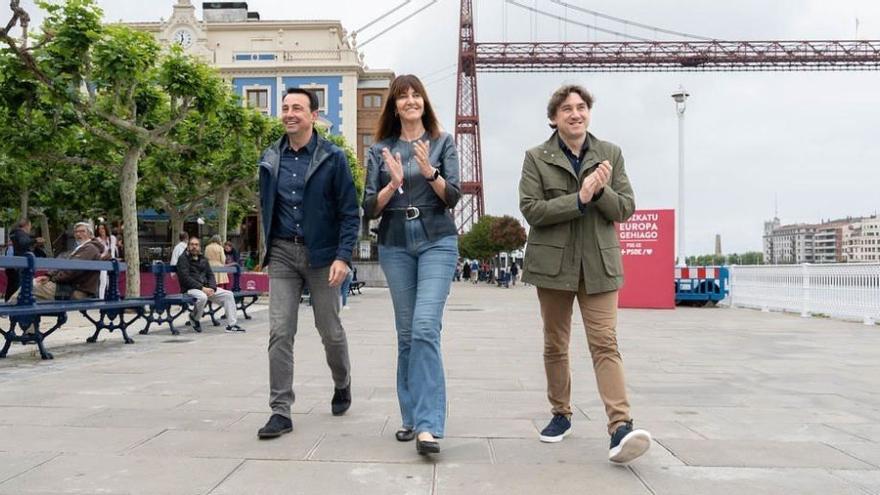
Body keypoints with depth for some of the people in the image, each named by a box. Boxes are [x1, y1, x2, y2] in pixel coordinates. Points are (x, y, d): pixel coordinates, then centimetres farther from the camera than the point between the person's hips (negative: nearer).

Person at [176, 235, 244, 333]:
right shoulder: (183, 259, -3)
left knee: (228, 294, -7)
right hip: (190, 289, -7)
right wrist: (202, 288, -21)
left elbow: (210, 275, 14)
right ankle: (194, 318, -6)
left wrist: (212, 288, -8)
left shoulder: (203, 259, 18)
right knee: (202, 297, -39)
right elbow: (185, 278, -14)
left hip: (206, 288, 7)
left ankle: (231, 325, -6)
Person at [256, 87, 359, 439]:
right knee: (280, 332, -4)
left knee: (330, 330, 9)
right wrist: (269, 248, 13)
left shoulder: (333, 158, -5)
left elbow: (349, 212, -7)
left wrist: (343, 256, -16)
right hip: (282, 254, 3)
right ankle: (280, 411, 2)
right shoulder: (271, 159, 7)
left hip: (322, 254, -3)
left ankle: (342, 384, 36)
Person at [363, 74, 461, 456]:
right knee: (406, 334, 6)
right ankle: (412, 417, 16)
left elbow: (453, 197, -1)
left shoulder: (442, 142, 7)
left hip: (436, 241, -2)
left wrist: (429, 172, -18)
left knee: (425, 329, -16)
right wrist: (394, 184, -13)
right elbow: (369, 207, 5)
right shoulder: (380, 150, 11)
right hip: (395, 244, 3)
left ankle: (428, 425, -16)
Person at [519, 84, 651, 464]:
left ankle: (621, 427, -15)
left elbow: (626, 208, 3)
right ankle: (561, 414, 27)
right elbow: (531, 209, -9)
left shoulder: (611, 154, 7)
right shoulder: (537, 157, 2)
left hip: (599, 264, 0)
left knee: (605, 343, -10)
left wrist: (601, 191, -17)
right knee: (555, 345, 11)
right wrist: (579, 199, -18)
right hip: (553, 262, 0)